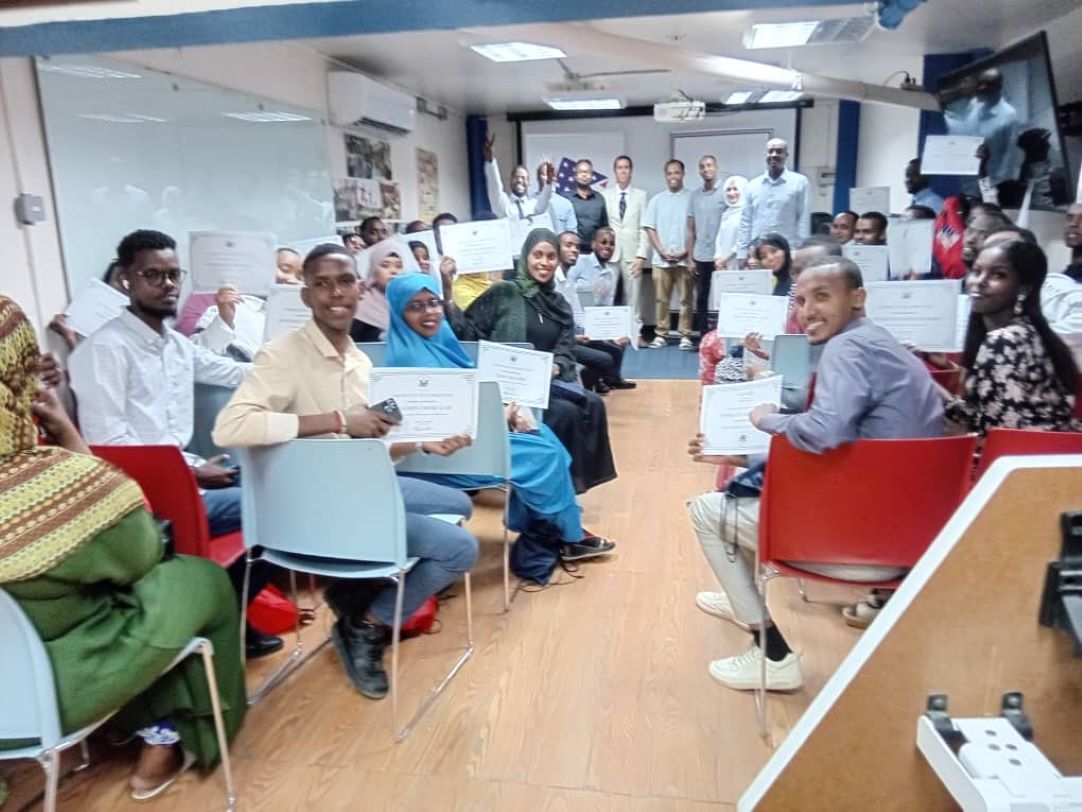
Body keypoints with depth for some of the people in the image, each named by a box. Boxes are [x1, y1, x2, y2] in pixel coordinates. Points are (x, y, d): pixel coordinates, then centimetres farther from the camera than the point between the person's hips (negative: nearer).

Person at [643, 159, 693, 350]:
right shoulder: (657, 200, 9)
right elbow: (650, 228, 6)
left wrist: (686, 252, -9)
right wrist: (662, 251, -5)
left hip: (685, 258, -2)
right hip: (661, 259, 2)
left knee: (685, 299, 0)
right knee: (661, 299, 4)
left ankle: (685, 336, 4)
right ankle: (660, 335, 11)